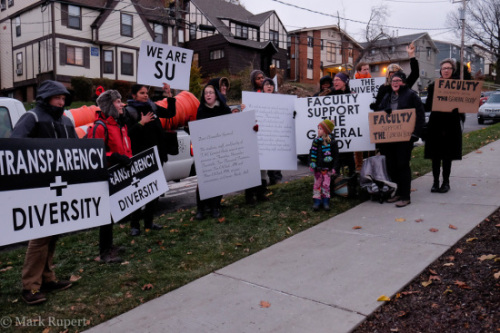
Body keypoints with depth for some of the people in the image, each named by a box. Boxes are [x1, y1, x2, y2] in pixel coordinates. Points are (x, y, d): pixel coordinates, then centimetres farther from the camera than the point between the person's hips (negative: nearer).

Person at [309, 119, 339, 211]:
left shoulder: (331, 142, -5)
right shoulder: (316, 141, 4)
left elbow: (335, 155, -1)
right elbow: (312, 153, 9)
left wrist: (332, 167, -5)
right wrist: (312, 163, -3)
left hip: (327, 168, -3)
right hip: (317, 168, 3)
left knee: (326, 185, 4)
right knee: (317, 184, 5)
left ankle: (326, 201, 16)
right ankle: (317, 201, 13)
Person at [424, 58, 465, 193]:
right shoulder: (433, 86, 6)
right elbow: (427, 106, 3)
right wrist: (433, 107, -18)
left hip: (452, 125, -1)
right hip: (436, 124, 1)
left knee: (447, 155, 5)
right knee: (435, 155, 3)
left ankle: (446, 182, 15)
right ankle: (435, 181, 13)